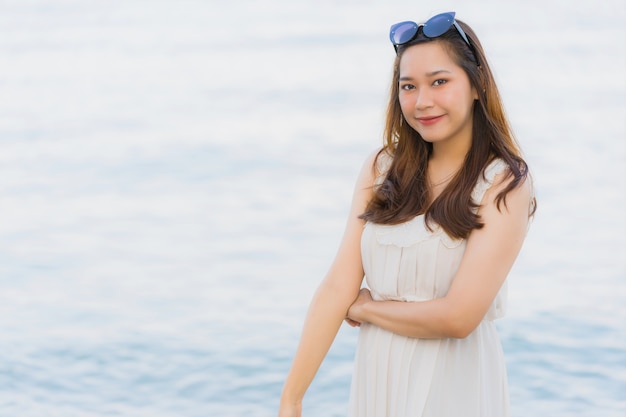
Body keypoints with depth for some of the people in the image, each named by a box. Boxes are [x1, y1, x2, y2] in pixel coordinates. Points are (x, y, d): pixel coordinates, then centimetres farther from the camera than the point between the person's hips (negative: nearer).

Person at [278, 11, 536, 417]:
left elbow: (458, 316, -19)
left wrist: (364, 308, -5)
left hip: (452, 384, -4)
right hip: (377, 378, 4)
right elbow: (337, 287, -5)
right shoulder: (382, 169, 1)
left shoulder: (504, 185, -11)